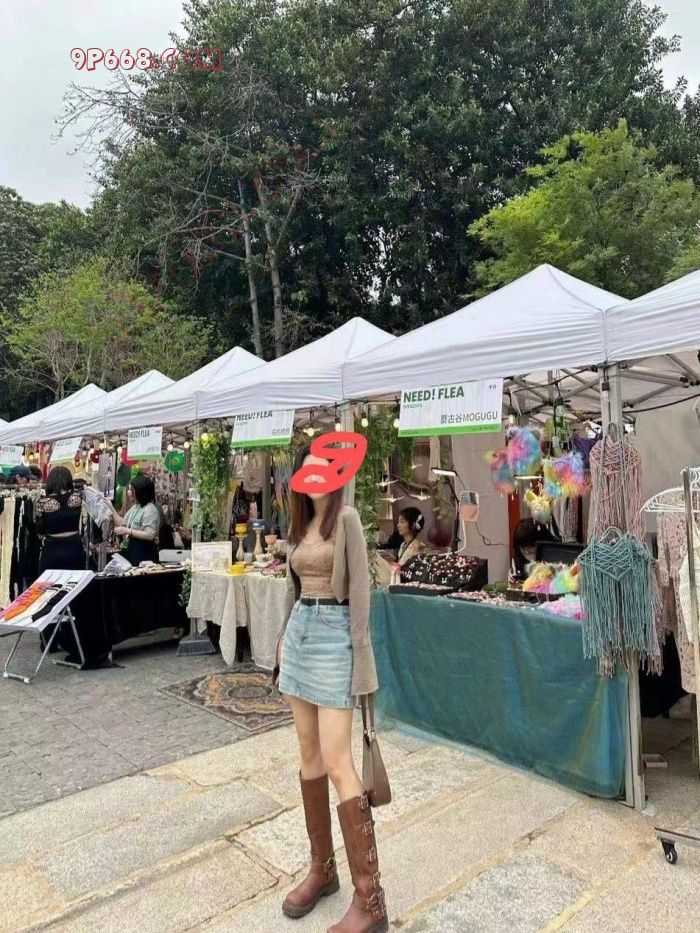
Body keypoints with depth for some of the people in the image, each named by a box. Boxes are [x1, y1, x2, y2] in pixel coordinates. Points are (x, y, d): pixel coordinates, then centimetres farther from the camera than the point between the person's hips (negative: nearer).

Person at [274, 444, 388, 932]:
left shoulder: (347, 517, -10)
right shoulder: (300, 524, 12)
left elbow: (360, 588, -13)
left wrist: (359, 654, -15)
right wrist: (285, 637, 19)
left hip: (333, 635, -8)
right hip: (300, 632, 8)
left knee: (337, 762, -8)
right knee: (309, 754, 13)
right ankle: (323, 868, 28)